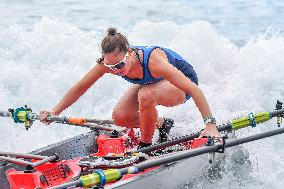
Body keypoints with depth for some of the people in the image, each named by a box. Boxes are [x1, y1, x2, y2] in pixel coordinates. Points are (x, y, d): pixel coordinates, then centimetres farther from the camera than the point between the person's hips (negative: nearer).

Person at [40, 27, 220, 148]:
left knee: (146, 95, -36)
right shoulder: (108, 63, -27)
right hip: (152, 83, 6)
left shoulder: (153, 61, -43)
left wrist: (210, 125, -50)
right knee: (120, 117, -12)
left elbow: (194, 88, -44)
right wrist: (54, 112, -11)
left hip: (181, 84, -6)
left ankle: (145, 147, -13)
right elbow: (80, 88, -10)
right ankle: (162, 124, 14)